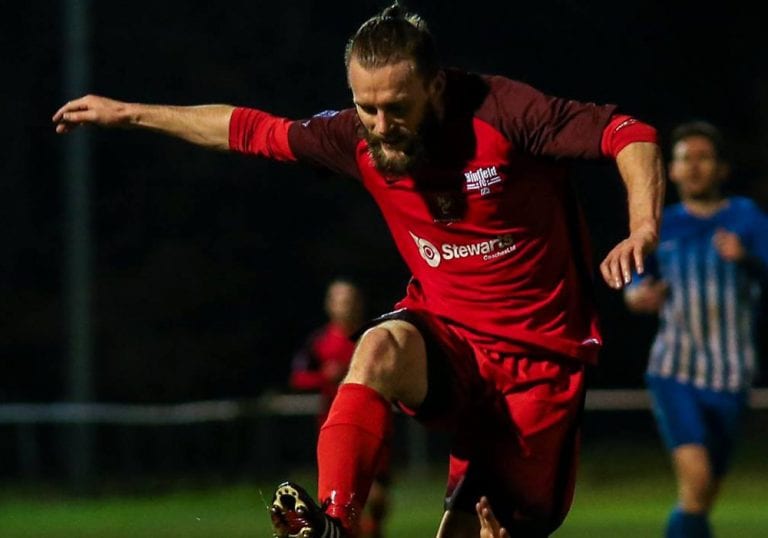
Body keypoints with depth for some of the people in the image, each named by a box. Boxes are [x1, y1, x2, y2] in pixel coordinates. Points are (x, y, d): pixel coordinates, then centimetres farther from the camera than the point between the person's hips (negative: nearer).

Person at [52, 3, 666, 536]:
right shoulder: (359, 137, -2)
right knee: (380, 347, -32)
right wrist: (129, 113, 17)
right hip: (446, 336, 3)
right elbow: (250, 129, 11)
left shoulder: (503, 113, -17)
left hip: (540, 356, -2)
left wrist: (644, 228, -35)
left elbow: (630, 134, -18)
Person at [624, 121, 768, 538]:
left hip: (729, 376, 0)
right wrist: (637, 296, -4)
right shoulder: (661, 227, 8)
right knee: (695, 475, -22)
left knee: (703, 496, 7)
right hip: (672, 371, 0)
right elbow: (637, 285, 20)